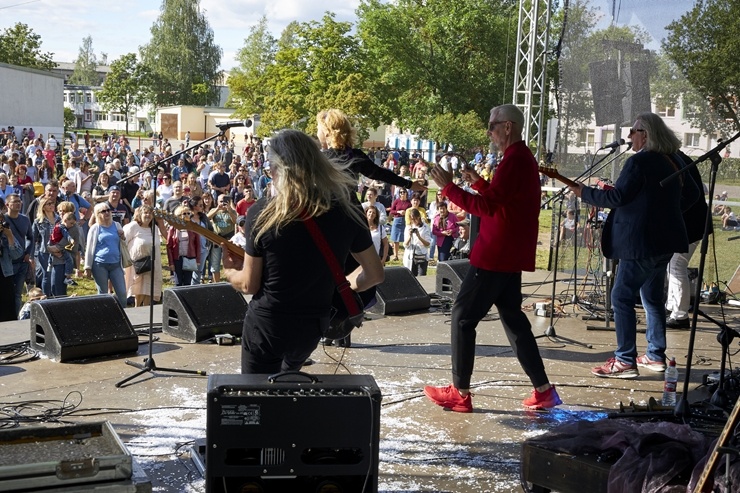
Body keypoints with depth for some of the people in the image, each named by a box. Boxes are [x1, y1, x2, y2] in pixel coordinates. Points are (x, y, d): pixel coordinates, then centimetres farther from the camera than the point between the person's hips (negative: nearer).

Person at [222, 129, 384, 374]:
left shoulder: (261, 213, -16)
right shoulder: (346, 208, -9)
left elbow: (249, 284, -9)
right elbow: (374, 274, -1)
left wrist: (229, 271, 12)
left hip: (265, 324, -3)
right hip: (313, 326, 3)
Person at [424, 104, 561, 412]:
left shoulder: (514, 161, -17)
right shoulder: (524, 158, 16)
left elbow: (486, 206, -23)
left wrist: (448, 187, -18)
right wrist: (478, 183, 11)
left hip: (496, 256, -10)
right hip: (510, 255, 10)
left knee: (463, 315, -3)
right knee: (512, 317, 14)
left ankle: (460, 393, 3)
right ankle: (543, 390, 15)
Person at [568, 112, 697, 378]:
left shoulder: (638, 162, -17)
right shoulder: (673, 160, 10)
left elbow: (617, 197, -20)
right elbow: (693, 193, 19)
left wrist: (584, 192, -9)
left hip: (641, 241, -9)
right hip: (665, 239, 9)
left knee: (622, 297, -4)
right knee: (652, 296, 18)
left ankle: (625, 361, -5)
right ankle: (656, 356, 24)